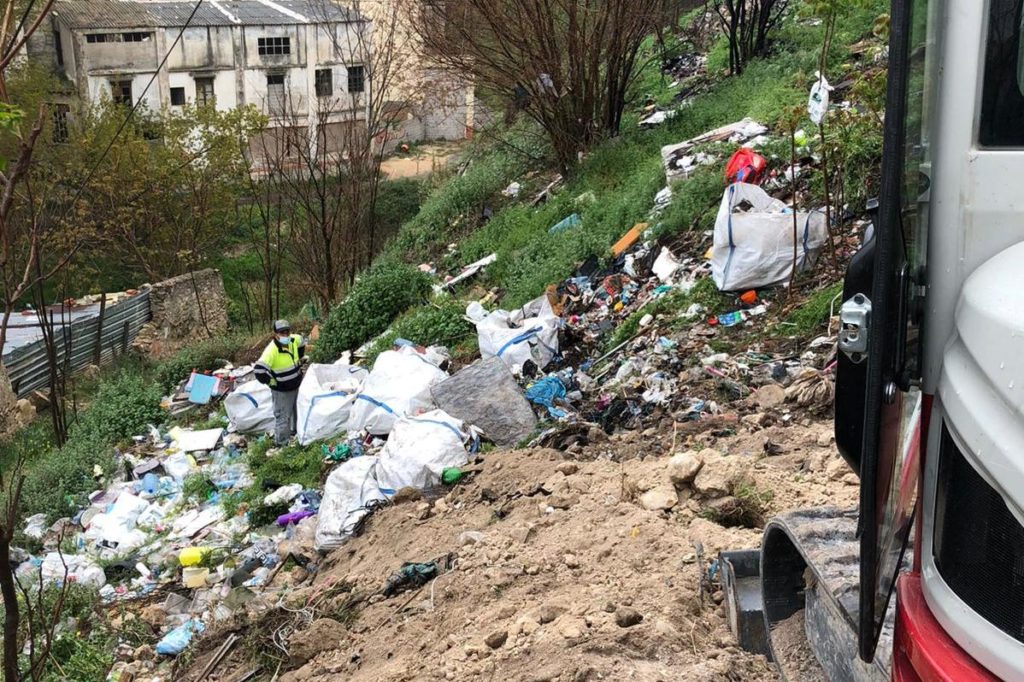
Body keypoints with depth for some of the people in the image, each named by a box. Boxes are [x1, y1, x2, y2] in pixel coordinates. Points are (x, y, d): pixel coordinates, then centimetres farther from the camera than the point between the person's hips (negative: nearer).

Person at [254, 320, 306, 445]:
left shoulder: (294, 340, -9)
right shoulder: (271, 350, -31)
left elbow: (301, 341, 18)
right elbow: (260, 370, -38)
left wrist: (300, 359, 15)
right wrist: (272, 382, -23)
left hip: (297, 385, 8)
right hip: (282, 391, -8)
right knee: (283, 416, 1)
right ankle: (282, 442, 16)